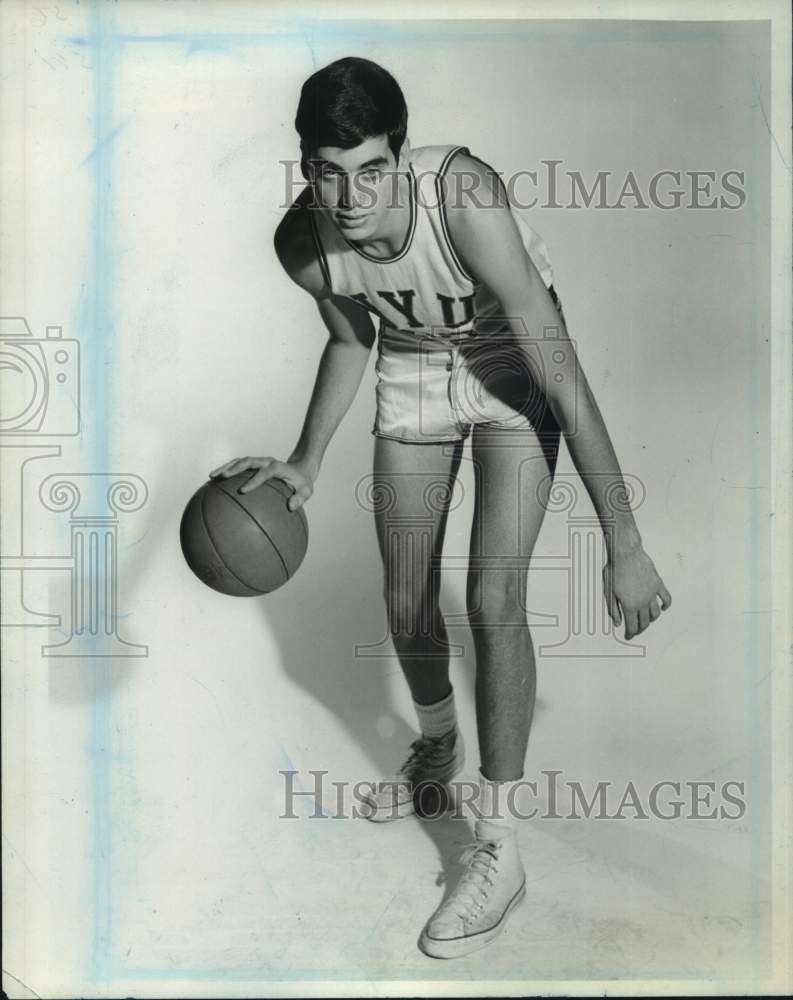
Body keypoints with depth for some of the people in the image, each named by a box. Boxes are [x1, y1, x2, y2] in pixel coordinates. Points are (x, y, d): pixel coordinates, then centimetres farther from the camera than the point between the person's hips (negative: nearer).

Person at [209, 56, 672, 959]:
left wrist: (623, 545, -36)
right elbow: (350, 342, 2)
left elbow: (561, 372, -36)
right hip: (412, 375, 5)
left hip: (513, 369, -4)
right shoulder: (302, 243, -21)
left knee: (494, 598, -18)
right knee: (406, 605, 8)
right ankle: (436, 744, 42)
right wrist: (305, 464, -6)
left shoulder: (463, 196, -36)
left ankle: (497, 849, -1)